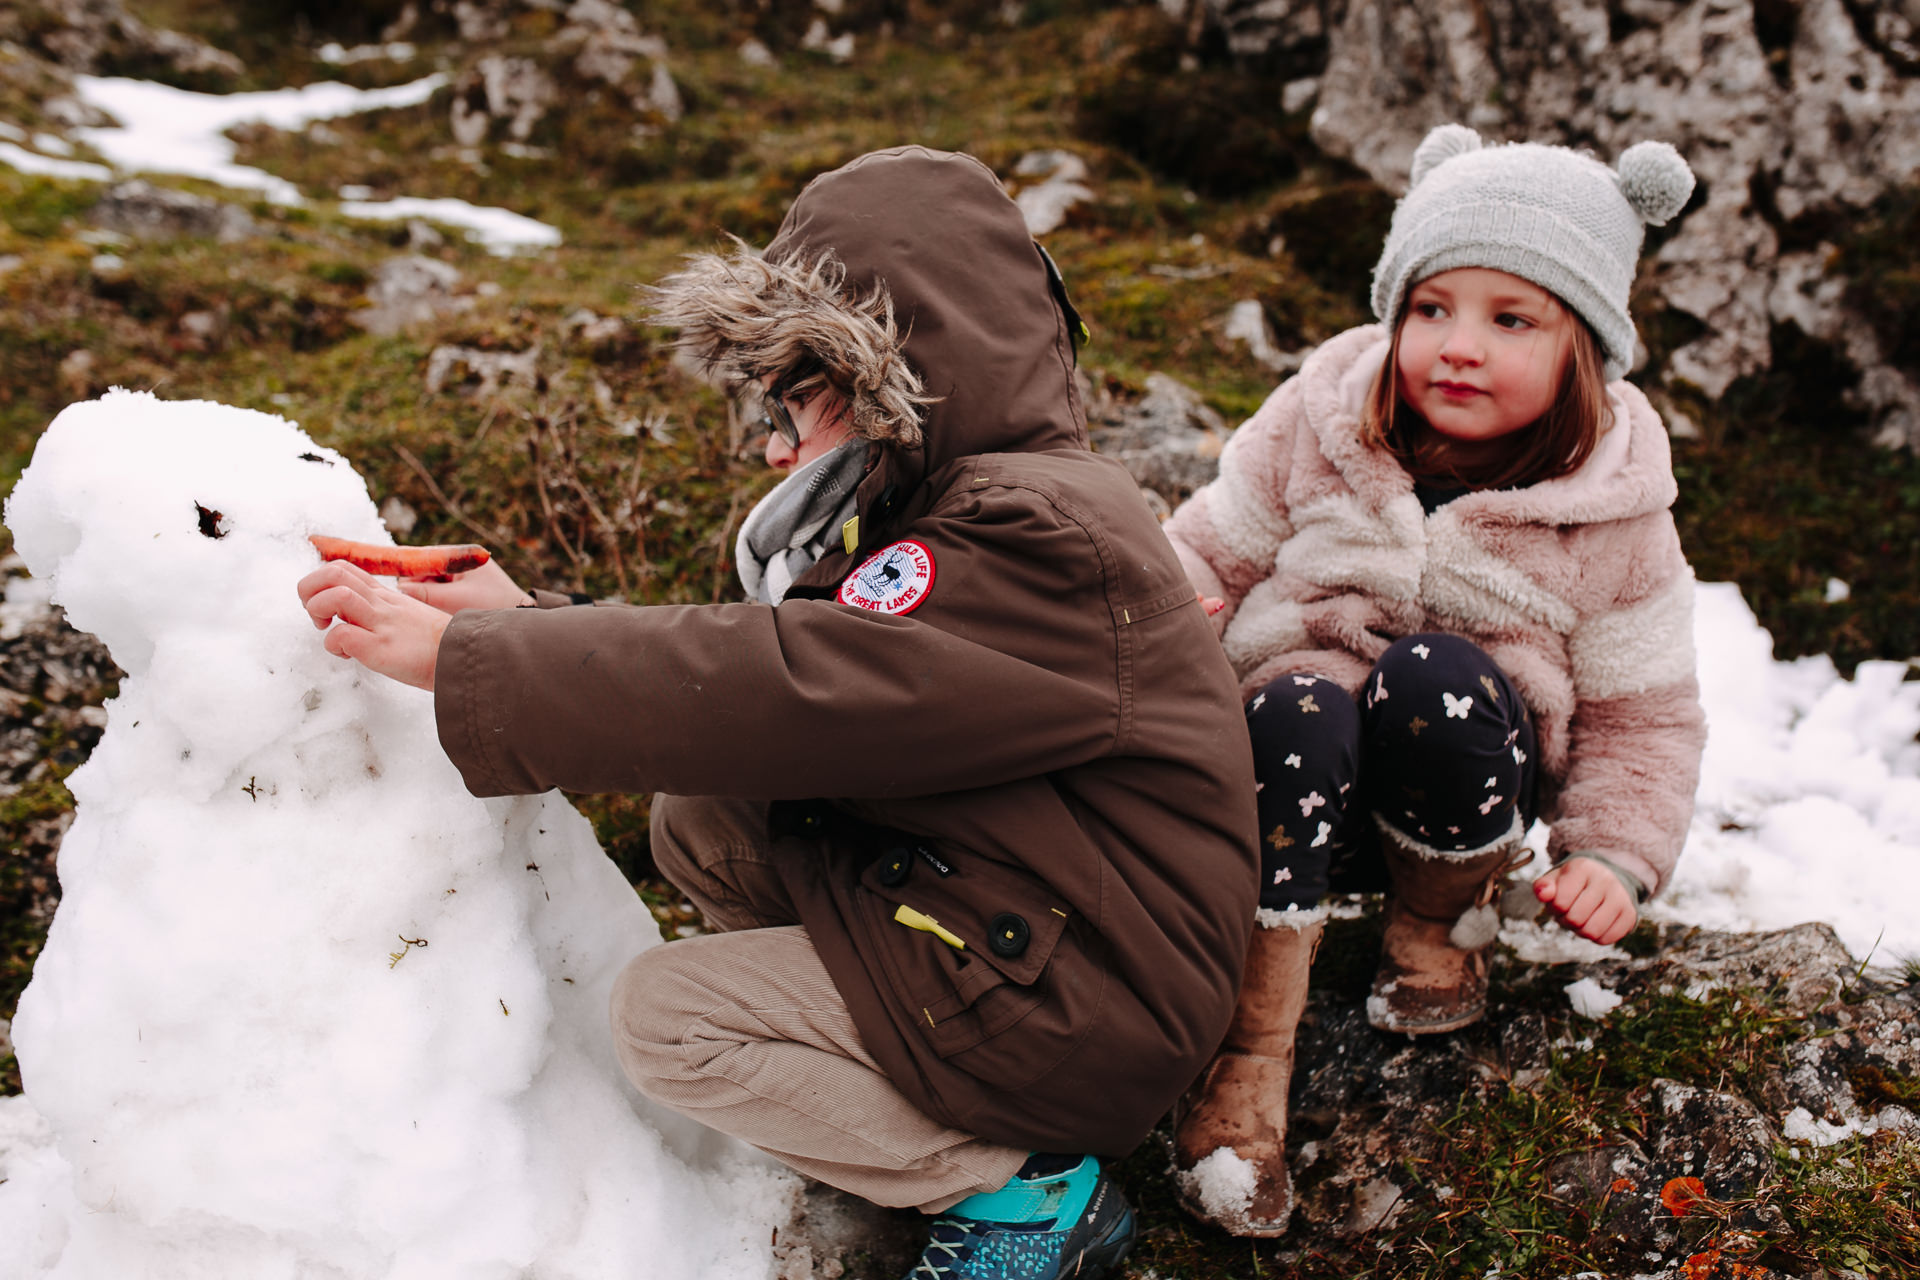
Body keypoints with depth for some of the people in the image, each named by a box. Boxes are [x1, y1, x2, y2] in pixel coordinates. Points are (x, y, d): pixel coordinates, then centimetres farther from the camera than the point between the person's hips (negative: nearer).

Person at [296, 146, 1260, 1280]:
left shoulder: (1046, 540, -25)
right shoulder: (984, 499, 8)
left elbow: (783, 689, -32)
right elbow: (771, 647, 5)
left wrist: (454, 657, -26)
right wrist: (527, 621, -6)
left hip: (1091, 1010, -10)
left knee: (663, 1017, -8)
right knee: (698, 825, 5)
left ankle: (1026, 1186, -2)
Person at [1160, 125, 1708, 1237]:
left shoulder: (1613, 517, -5)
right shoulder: (1320, 421, -2)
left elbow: (1643, 712, 2)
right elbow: (1214, 546, 5)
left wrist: (1616, 855, -13)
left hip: (1467, 791, 0)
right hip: (1300, 770, 1)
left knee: (1434, 674, -34)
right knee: (1298, 705, -36)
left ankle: (1444, 919, -3)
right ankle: (1252, 1049, -29)